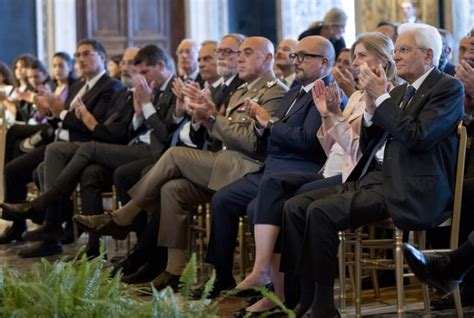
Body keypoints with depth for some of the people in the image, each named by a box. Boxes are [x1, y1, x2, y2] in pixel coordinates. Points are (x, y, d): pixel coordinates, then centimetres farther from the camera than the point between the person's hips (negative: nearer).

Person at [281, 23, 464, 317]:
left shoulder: (449, 88, -2)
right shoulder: (400, 92, 22)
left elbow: (418, 137, -18)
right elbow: (368, 145, 20)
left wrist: (381, 97, -11)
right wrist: (371, 107, 3)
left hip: (406, 191, -9)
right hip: (373, 179, 9)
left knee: (321, 212, -26)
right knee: (295, 207, -9)